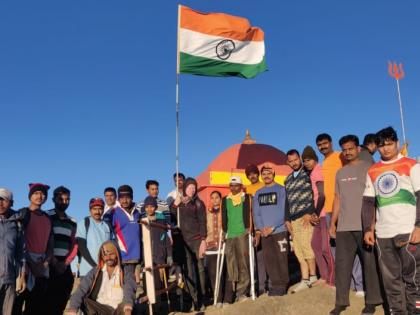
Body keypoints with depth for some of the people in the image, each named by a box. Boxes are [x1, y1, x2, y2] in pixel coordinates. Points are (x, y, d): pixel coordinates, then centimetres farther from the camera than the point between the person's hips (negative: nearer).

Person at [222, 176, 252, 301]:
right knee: (231, 264, 2)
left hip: (242, 234, -2)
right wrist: (224, 232, 8)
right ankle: (233, 291, 9)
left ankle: (241, 292, 0)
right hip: (229, 235, 3)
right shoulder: (225, 200, 14)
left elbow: (250, 214, 4)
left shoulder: (247, 198, 8)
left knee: (243, 264, -5)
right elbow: (224, 217, 15)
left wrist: (249, 229, -5)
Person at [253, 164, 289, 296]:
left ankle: (283, 284, 7)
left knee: (281, 259, -3)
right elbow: (256, 213, 10)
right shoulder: (258, 193, 14)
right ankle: (275, 284, 15)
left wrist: (272, 227, -14)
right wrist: (260, 228, -6)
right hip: (264, 233, 5)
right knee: (269, 259, 6)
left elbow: (282, 211, -8)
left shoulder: (281, 190, -1)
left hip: (279, 230, -5)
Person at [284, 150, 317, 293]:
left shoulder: (308, 174, 0)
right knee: (298, 250, 4)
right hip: (294, 219, 6)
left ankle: (312, 276, 5)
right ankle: (305, 280, 9)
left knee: (305, 246, -10)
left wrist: (310, 213, -13)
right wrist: (287, 219, 14)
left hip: (306, 217, -6)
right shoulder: (288, 179, 21)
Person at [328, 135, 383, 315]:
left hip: (364, 225, -5)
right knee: (342, 263, 4)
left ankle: (371, 300, 13)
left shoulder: (368, 168, 1)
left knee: (369, 263, 3)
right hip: (344, 226, 5)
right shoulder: (340, 173, 17)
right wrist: (332, 223, 12)